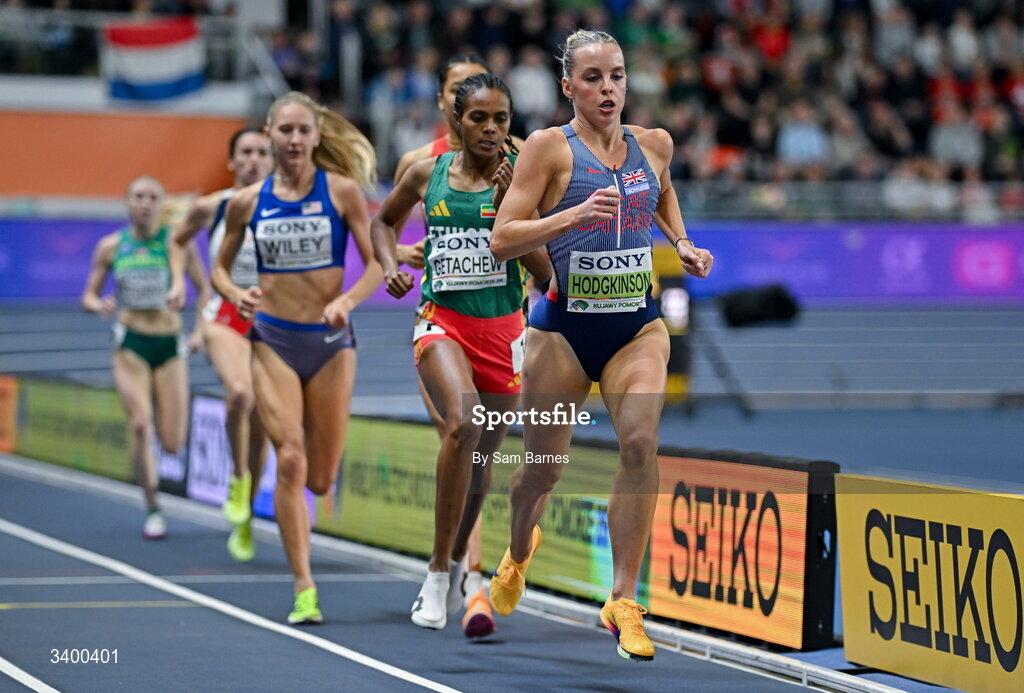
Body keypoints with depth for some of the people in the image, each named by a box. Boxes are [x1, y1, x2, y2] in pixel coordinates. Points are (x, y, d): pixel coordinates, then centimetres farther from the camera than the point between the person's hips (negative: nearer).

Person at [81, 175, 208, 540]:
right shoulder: (110, 246, 2)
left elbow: (204, 289, 5)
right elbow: (88, 296, 8)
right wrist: (99, 305, -14)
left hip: (170, 344, 0)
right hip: (131, 344, 0)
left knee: (173, 443, -3)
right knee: (141, 425, -20)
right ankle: (153, 510, -8)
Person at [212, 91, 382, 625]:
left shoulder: (342, 191, -3)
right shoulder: (247, 202, 1)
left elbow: (377, 263, -3)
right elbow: (219, 267, 12)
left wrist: (347, 301, -21)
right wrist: (235, 294, -10)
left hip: (331, 341, 0)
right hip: (273, 340, 0)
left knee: (320, 479, 5)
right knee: (289, 460, -15)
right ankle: (304, 589, -11)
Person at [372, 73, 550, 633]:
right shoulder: (427, 173, 1)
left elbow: (546, 269, -6)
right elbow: (383, 220, 21)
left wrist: (511, 206, -17)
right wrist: (390, 267, 2)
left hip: (503, 328, 2)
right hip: (442, 320, -2)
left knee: (483, 453, 13)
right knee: (461, 424, -28)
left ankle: (457, 562, 39)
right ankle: (437, 573, -20)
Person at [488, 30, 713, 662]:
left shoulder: (654, 144, 7)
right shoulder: (549, 148, -6)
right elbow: (501, 241, -12)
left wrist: (682, 243, 15)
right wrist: (575, 214, -24)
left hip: (637, 325, 2)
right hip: (564, 325, -2)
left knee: (641, 442, -22)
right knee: (544, 466, 7)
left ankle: (624, 602, -16)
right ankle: (519, 551, 43)